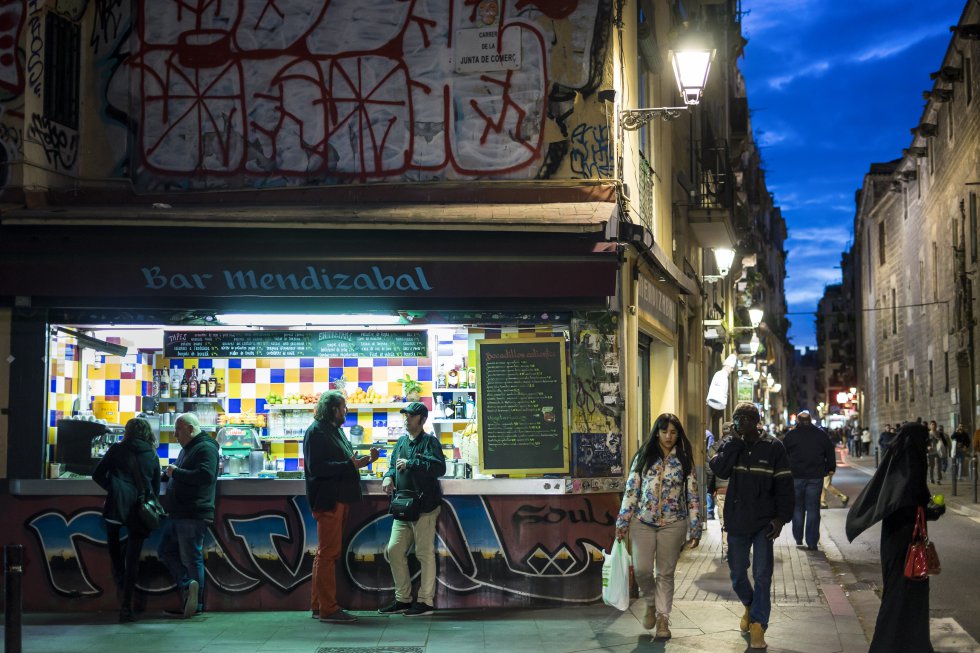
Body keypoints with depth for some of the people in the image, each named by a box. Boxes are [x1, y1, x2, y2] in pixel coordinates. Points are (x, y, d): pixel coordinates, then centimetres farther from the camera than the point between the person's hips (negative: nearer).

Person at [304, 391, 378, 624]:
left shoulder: (335, 430, 19)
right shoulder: (316, 432, -12)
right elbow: (316, 467, -22)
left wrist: (363, 460, 8)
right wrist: (350, 465, -23)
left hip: (339, 499, 10)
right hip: (327, 500, -10)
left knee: (327, 552, 14)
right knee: (328, 553, -8)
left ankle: (319, 605, 21)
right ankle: (328, 609, -5)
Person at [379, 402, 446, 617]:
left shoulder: (429, 441, -6)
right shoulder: (402, 442, 16)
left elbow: (439, 467, -20)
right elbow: (394, 466, 27)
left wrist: (410, 464, -18)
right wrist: (389, 477, 4)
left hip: (424, 507, -8)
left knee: (425, 553, -4)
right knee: (394, 550, 9)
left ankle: (426, 601, 3)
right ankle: (403, 599, 19)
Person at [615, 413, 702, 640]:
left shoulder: (684, 460, 1)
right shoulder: (643, 457, 3)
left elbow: (693, 496, 2)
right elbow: (631, 490, 3)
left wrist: (695, 530, -1)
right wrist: (623, 521, -2)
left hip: (673, 524, 0)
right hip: (643, 522, 0)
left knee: (666, 573, 4)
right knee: (642, 569, -8)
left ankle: (663, 618, 15)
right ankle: (651, 602, 20)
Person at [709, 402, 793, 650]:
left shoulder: (773, 447, -4)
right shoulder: (731, 445, 3)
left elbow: (784, 485, -4)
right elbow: (719, 470, -15)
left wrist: (781, 517, -10)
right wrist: (735, 441, -15)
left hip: (764, 522, -3)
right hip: (736, 522, 3)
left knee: (762, 575, -4)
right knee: (737, 574, 11)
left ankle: (757, 625, 4)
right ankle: (749, 606, 38)